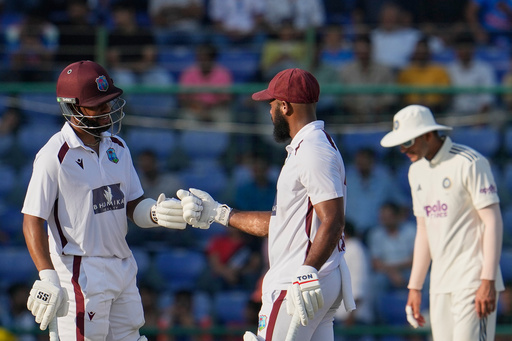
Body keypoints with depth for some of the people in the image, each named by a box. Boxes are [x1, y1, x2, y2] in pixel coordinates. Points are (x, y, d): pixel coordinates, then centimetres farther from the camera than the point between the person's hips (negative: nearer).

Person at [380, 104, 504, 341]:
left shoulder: (469, 163, -9)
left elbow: (493, 222, -13)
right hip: (440, 284, 8)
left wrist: (488, 280, -20)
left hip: (474, 281, -8)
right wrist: (415, 286, 17)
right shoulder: (417, 171, 15)